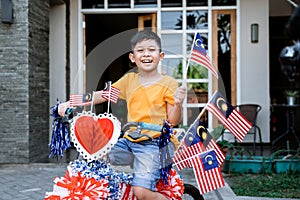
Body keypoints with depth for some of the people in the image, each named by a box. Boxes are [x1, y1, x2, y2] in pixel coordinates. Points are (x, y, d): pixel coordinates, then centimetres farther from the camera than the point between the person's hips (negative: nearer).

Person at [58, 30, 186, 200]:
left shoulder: (168, 84, -1)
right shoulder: (129, 80, 11)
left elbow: (174, 121, -2)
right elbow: (101, 95, 6)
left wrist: (178, 104, -22)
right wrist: (70, 103, -3)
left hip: (152, 144, -5)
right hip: (128, 141, 5)